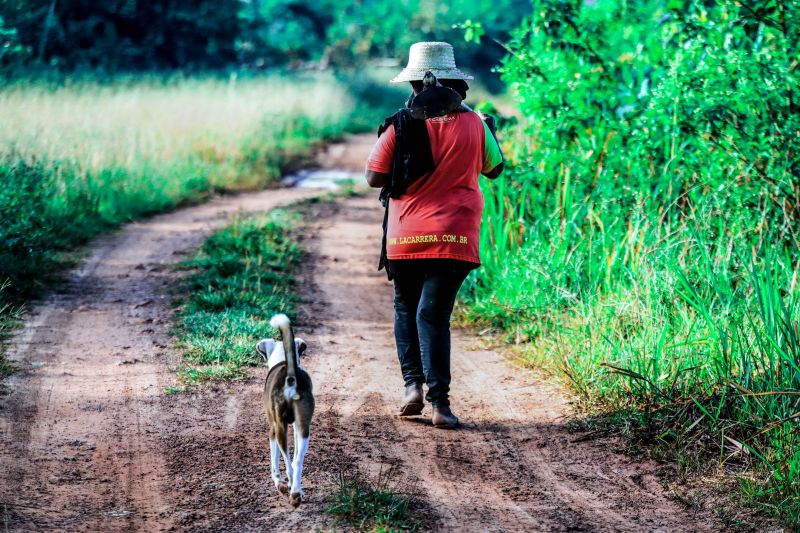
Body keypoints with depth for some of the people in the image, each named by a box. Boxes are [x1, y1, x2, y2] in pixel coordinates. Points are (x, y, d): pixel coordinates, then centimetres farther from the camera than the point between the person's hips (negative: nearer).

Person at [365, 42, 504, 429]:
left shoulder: (400, 126, -4)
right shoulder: (473, 124, -1)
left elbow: (374, 178, -2)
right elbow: (494, 169, 16)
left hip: (404, 238, 0)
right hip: (454, 237, 0)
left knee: (406, 308, 19)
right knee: (433, 314, 0)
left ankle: (413, 384, 7)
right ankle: (439, 402, -9)